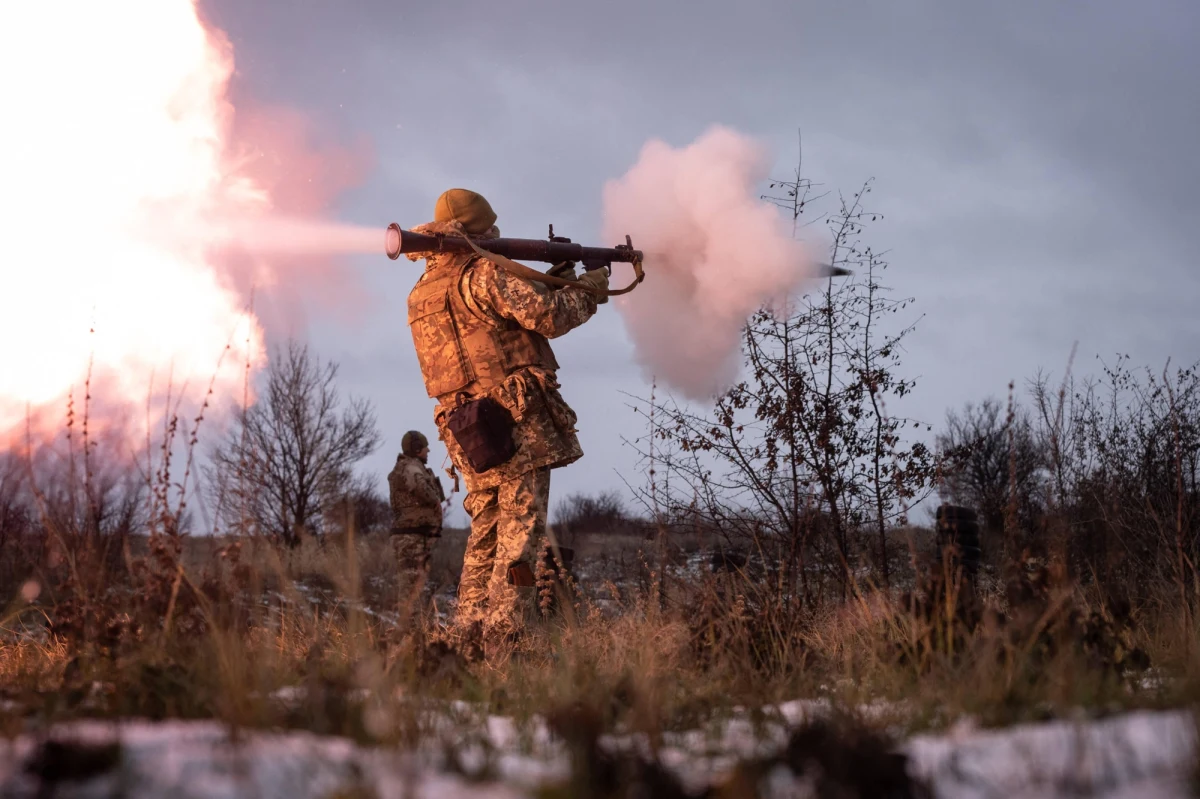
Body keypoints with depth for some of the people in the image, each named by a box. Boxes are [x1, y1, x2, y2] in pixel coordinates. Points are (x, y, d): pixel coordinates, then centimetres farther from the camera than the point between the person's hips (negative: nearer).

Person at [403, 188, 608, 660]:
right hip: (517, 421, -8)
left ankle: (469, 641, 12)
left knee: (485, 533, 14)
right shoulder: (483, 273, -8)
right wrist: (588, 289, 2)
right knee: (520, 534, -6)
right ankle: (501, 643, -11)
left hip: (468, 435, 8)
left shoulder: (421, 293, 17)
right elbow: (545, 316, -15)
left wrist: (547, 283, 21)